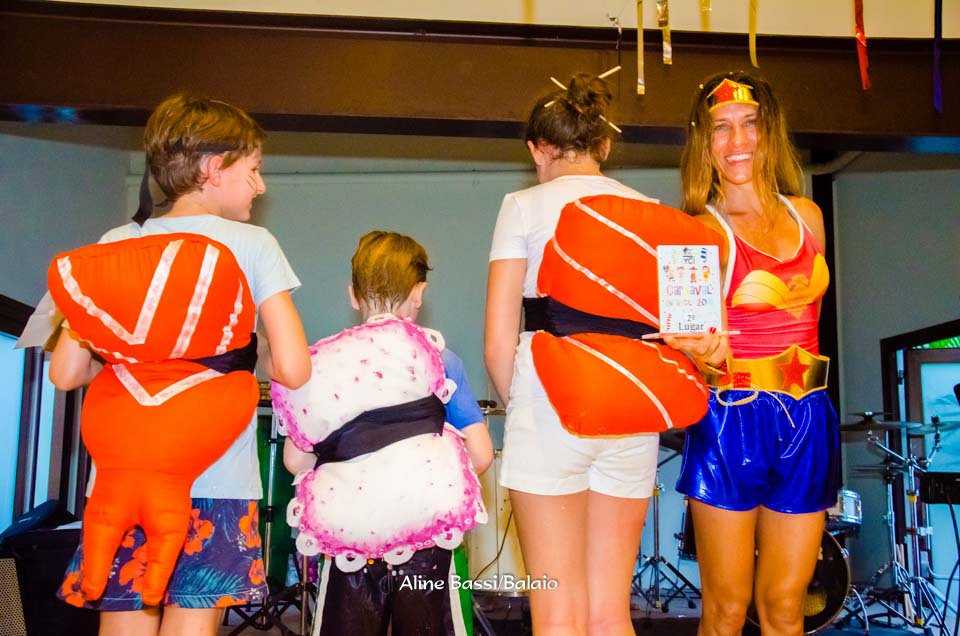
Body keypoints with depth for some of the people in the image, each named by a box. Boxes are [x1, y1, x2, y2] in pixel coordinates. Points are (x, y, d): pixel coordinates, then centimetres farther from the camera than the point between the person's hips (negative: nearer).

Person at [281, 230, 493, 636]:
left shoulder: (321, 365, 11)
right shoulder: (439, 357, 6)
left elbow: (295, 461, 8)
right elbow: (481, 455, 3)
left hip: (348, 532, 2)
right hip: (427, 525, -1)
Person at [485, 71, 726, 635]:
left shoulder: (525, 207, 0)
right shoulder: (653, 214, 12)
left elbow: (498, 342, -4)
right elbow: (683, 330, 3)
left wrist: (520, 407, 7)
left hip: (553, 405, -4)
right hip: (634, 418, 4)